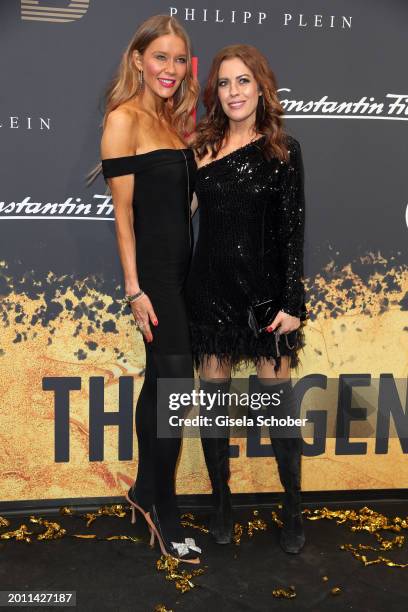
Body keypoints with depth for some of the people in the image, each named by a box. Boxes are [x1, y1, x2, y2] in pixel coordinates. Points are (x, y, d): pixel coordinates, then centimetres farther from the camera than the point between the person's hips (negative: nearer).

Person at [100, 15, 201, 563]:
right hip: (152, 269, -8)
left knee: (159, 383, 15)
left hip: (181, 265, 8)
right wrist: (134, 288, -16)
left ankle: (145, 489, 30)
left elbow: (183, 200, 13)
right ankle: (164, 513, 10)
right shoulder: (124, 119, -8)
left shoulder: (174, 120, 15)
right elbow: (123, 211, -13)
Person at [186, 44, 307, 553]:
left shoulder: (283, 150, 0)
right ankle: (221, 502, 26)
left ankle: (293, 510, 21)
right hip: (210, 287, 2)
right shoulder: (200, 146, 5)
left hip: (266, 289, -2)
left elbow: (293, 231, -3)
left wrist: (292, 302, -8)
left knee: (278, 398, 3)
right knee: (213, 397, 8)